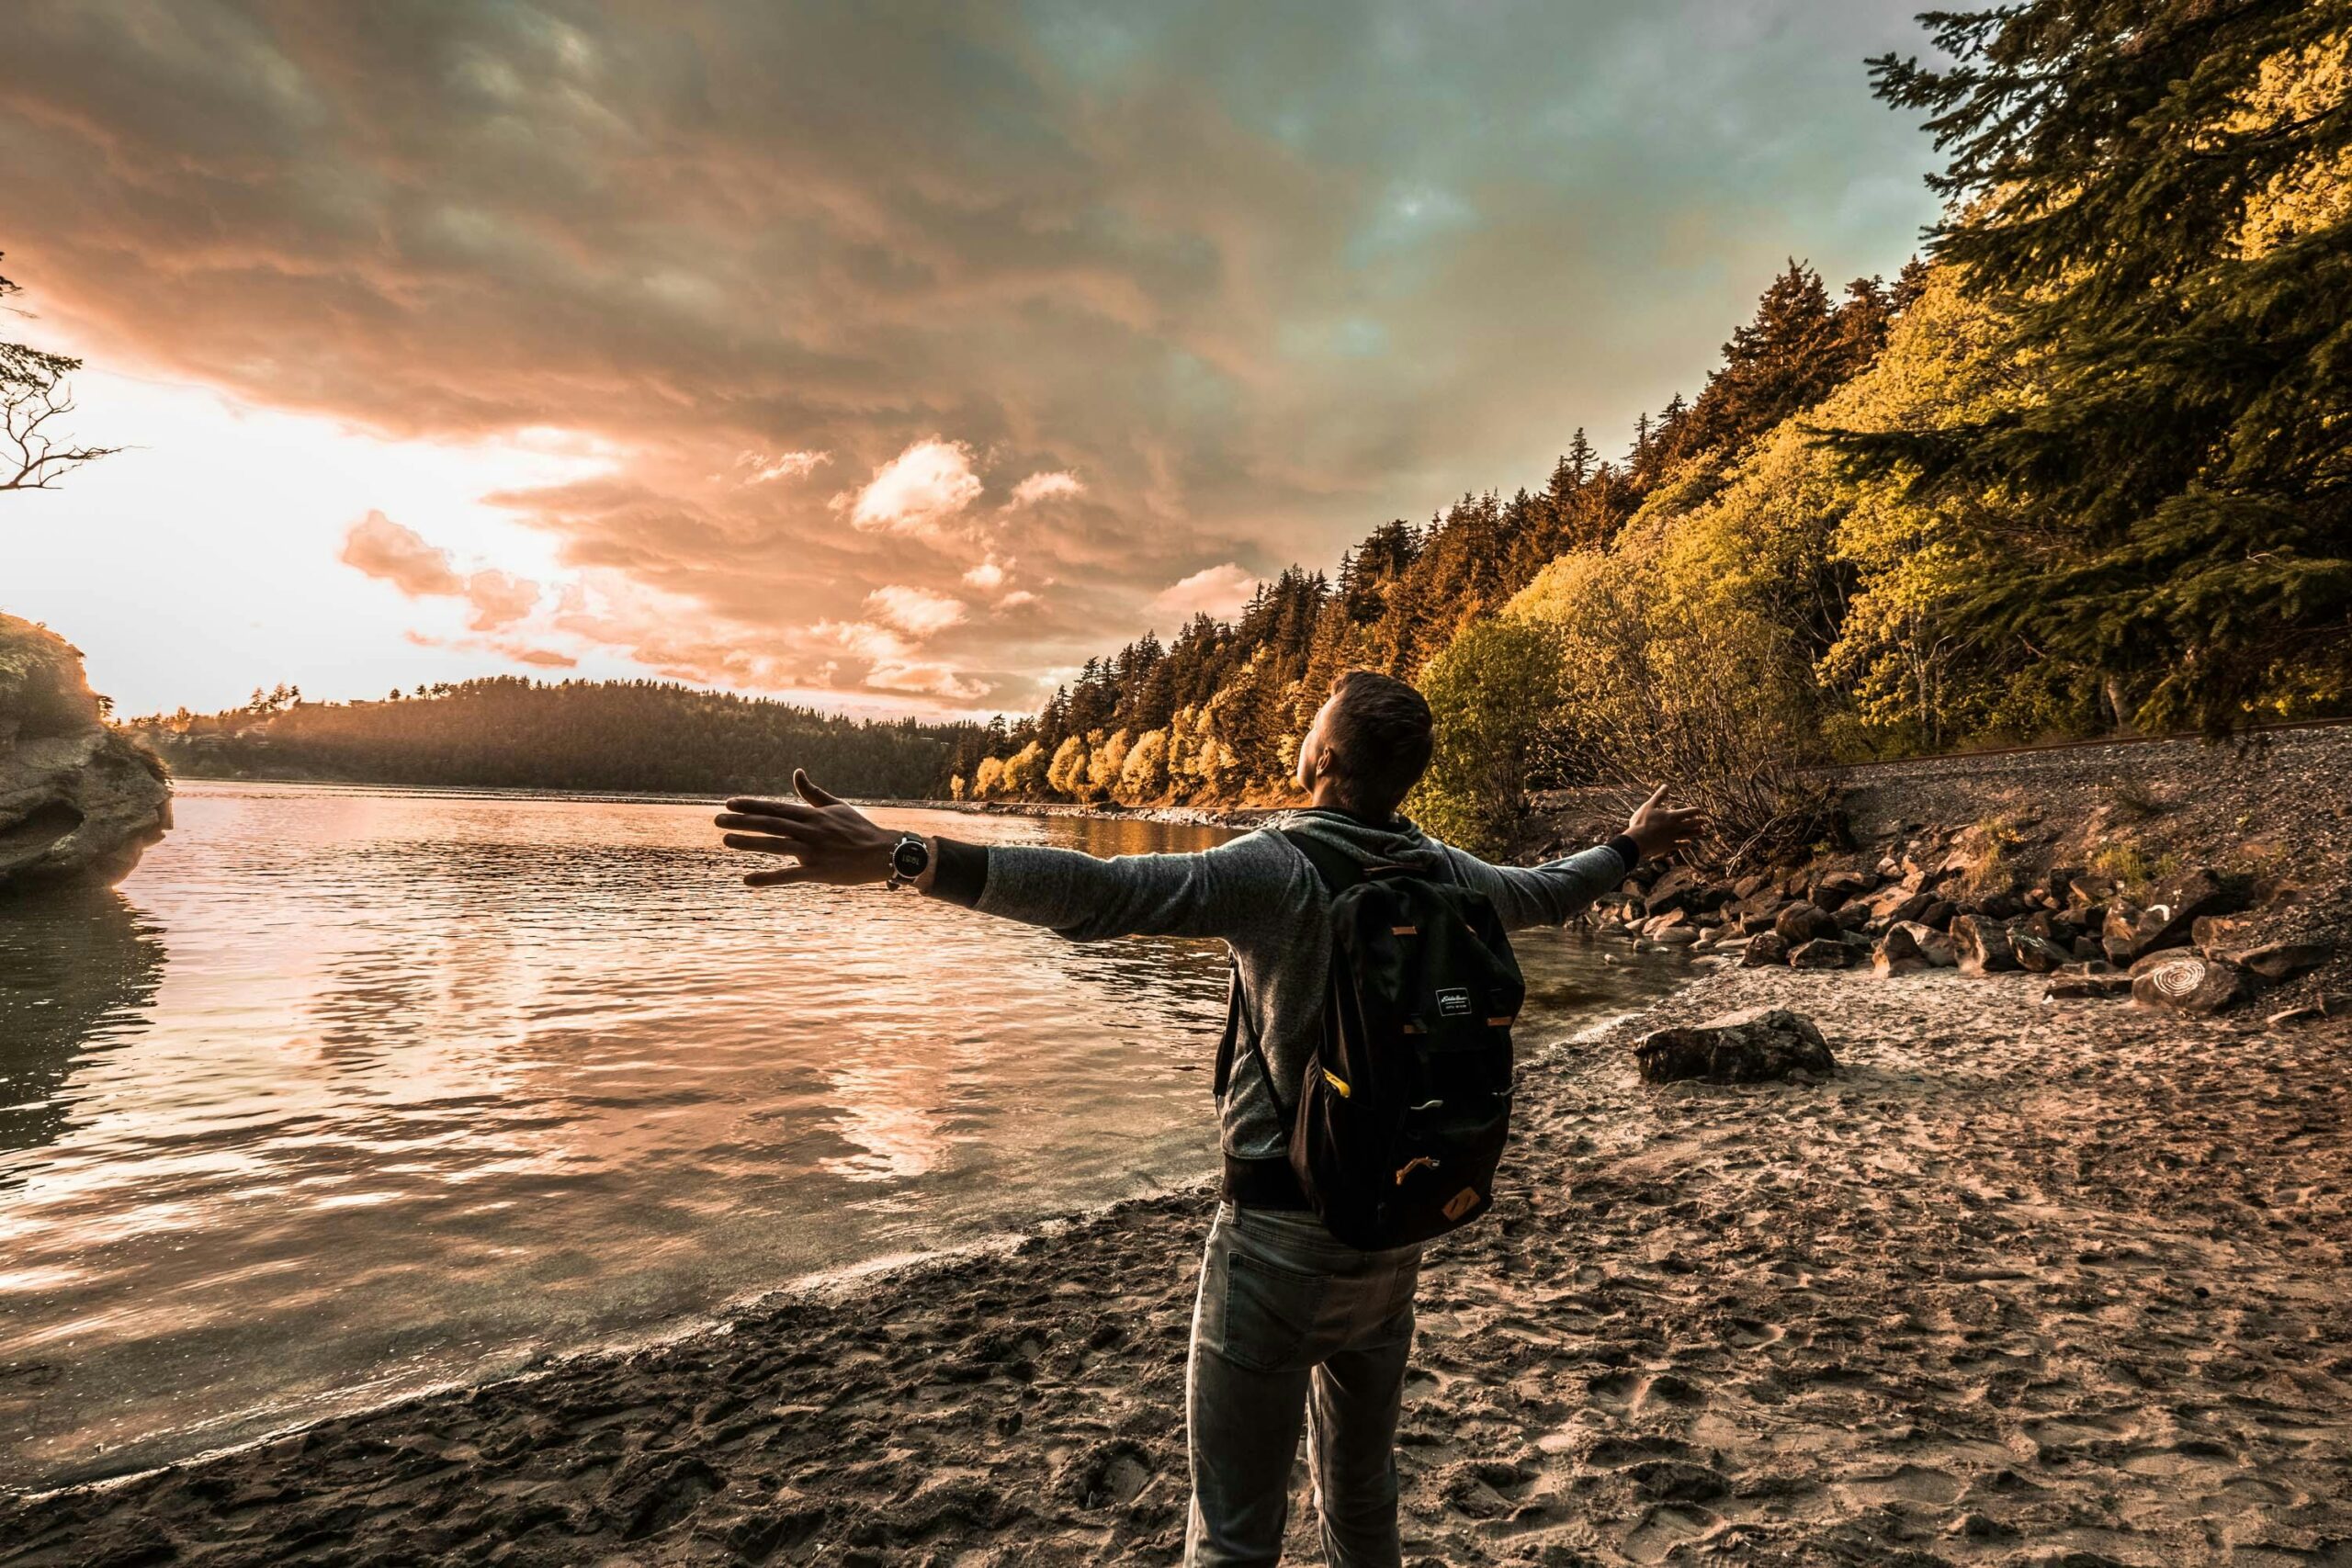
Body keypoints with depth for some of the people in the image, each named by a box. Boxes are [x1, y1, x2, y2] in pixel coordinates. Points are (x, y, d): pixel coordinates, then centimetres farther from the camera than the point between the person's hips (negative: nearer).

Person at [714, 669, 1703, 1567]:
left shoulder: (1278, 870, -21)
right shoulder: (1445, 877, -1)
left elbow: (1102, 894, -35)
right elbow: (1550, 891, 19)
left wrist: (902, 856, -41)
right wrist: (1631, 846, 40)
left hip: (1279, 1230, -6)